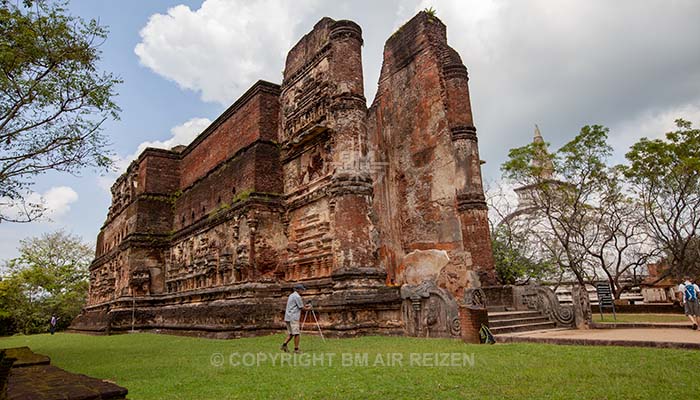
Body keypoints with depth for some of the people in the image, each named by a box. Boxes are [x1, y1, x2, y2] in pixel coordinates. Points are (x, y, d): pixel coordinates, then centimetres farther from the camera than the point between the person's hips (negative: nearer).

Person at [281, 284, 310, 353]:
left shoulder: (291, 295, 19)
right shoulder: (297, 296, -11)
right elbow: (301, 308, -6)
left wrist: (304, 306, 27)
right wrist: (307, 308, 12)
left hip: (288, 317, 10)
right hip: (293, 318, -10)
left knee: (290, 333, 13)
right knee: (296, 333, -6)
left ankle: (284, 345, 4)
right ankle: (296, 349, -3)